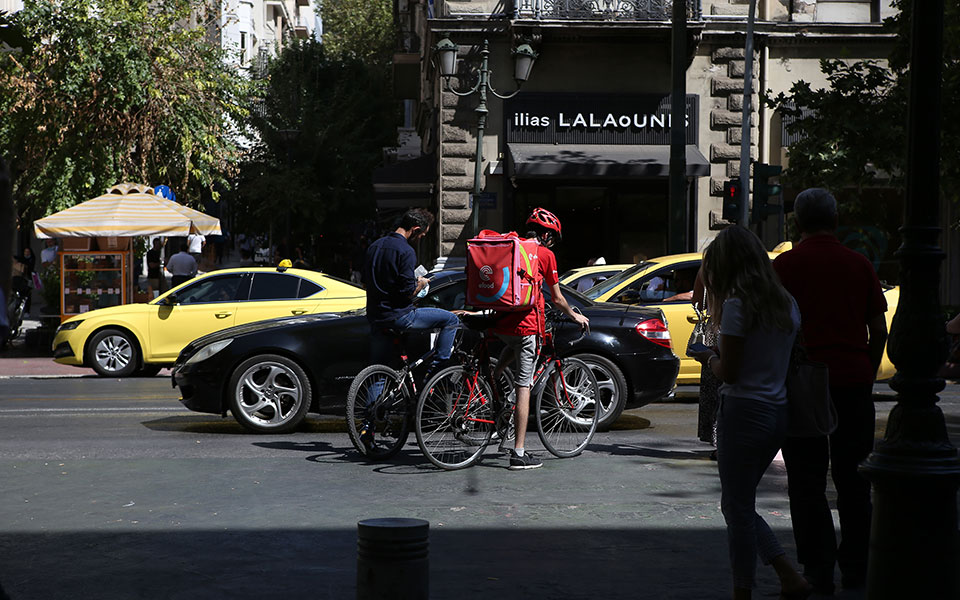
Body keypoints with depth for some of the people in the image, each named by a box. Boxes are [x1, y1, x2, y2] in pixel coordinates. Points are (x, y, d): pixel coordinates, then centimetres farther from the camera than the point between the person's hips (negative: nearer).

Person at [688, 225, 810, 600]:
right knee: (739, 505, 19)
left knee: (737, 508, 2)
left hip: (744, 411, -8)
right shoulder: (786, 304, 10)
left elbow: (728, 372, -16)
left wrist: (709, 358, 5)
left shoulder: (737, 305, -14)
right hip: (778, 411, 8)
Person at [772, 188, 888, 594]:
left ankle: (818, 572, 3)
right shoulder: (859, 265, 5)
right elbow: (879, 331, 7)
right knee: (853, 482, 12)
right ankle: (855, 569, 17)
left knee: (808, 484, 3)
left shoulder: (784, 266, -4)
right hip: (854, 382, 3)